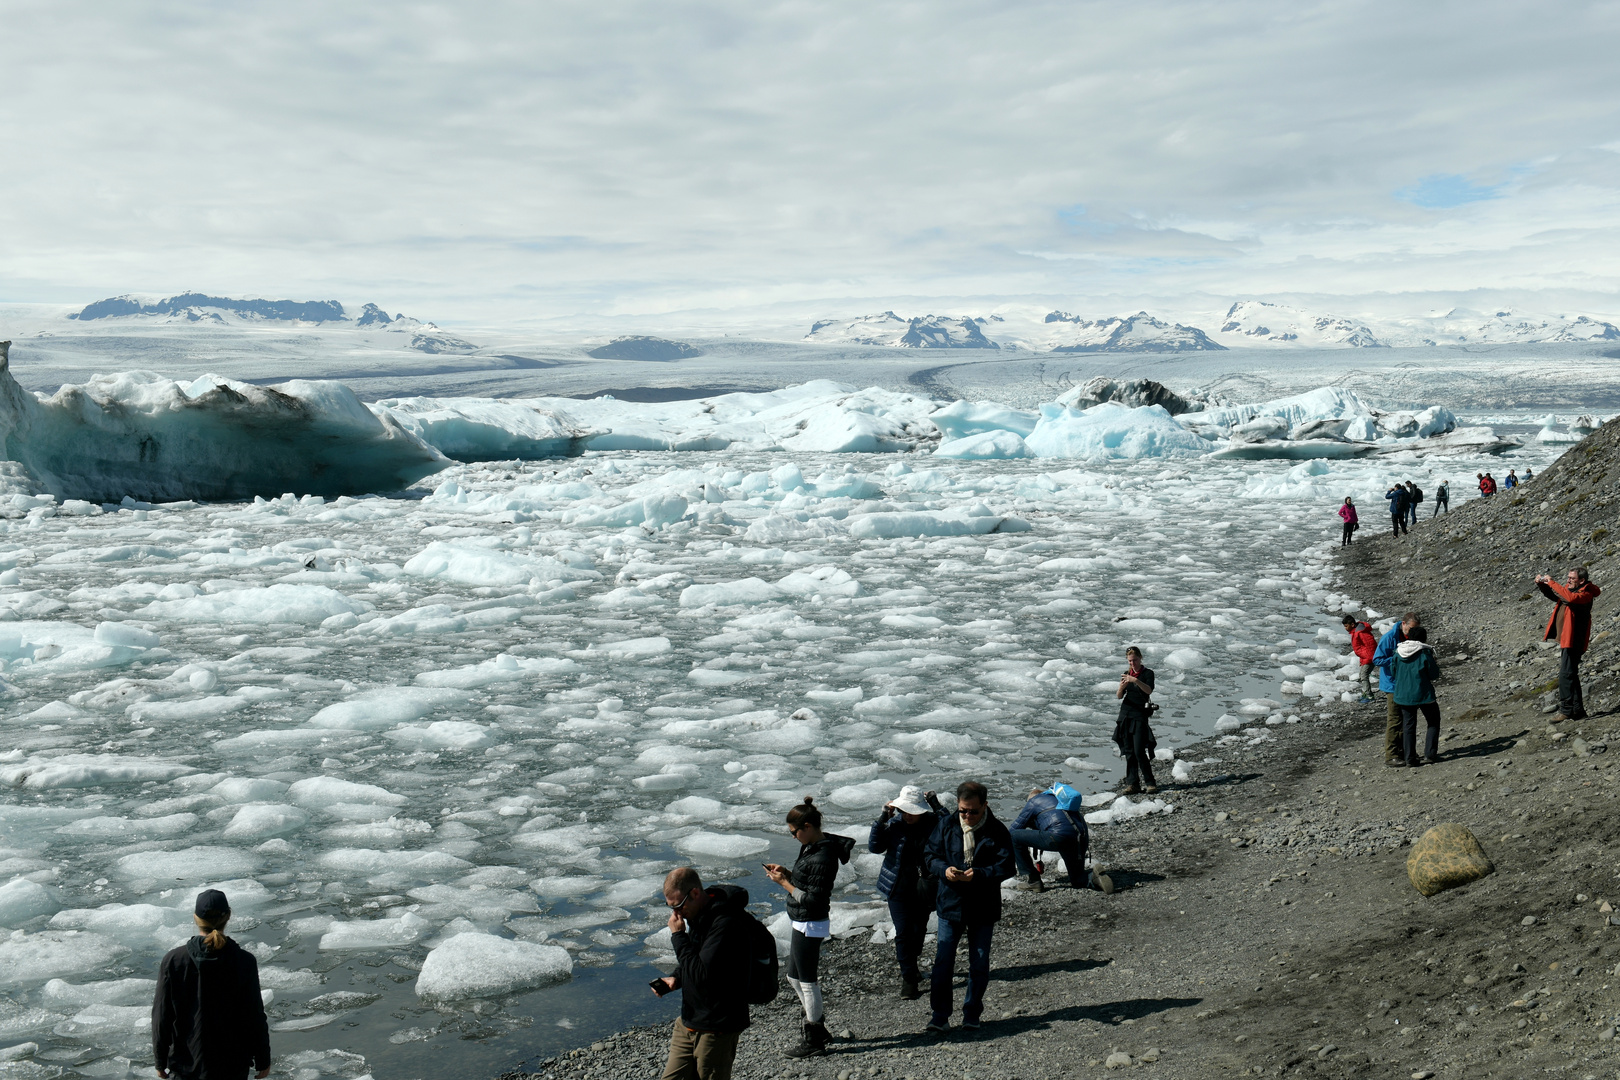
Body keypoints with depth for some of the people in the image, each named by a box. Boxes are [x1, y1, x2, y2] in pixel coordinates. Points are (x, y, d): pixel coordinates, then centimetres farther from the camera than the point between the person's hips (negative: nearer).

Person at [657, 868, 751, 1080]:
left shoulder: (726, 923, -24)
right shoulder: (698, 915, 6)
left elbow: (703, 974, -28)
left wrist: (678, 935, -21)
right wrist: (675, 979, 3)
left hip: (717, 1028, -9)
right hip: (689, 1022, 9)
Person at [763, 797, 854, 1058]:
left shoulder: (822, 857, -26)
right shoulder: (811, 846, 4)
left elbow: (812, 900, -25)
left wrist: (784, 883, -18)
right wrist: (787, 872, 1)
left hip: (810, 926, -10)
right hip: (803, 924, 10)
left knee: (807, 981, 3)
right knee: (794, 977, 20)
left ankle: (814, 1040, 16)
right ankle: (818, 1026, 33)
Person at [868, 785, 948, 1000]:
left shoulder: (933, 822, -8)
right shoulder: (895, 823, -8)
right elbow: (874, 847, -13)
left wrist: (937, 806, -26)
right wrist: (883, 819, -21)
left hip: (924, 887, 1)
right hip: (899, 886, -1)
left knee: (919, 929, 15)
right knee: (903, 931, -5)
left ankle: (909, 967, 39)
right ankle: (909, 978, 5)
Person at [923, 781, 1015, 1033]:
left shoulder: (997, 832, -7)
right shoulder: (946, 827, 1)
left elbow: (1005, 867, -11)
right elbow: (932, 856, 5)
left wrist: (978, 874, -26)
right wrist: (944, 870, -17)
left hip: (983, 908, -1)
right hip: (950, 905, 1)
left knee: (979, 964, 8)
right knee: (943, 961, -2)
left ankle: (972, 1013, 22)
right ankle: (939, 1014, 7)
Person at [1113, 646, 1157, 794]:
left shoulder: (1147, 673, 0)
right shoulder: (1126, 674, 13)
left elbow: (1149, 690, -19)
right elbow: (1119, 696, 4)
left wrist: (1136, 681, -34)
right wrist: (1122, 687, -18)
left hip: (1140, 715, -5)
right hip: (1125, 714, 5)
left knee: (1139, 751, -12)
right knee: (1129, 752, 3)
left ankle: (1150, 783, -5)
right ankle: (1132, 783, 7)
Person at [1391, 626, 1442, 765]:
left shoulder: (1398, 652, 1)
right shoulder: (1425, 653, -13)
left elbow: (1394, 672, 7)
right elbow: (1434, 675, -8)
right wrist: (1435, 666, 11)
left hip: (1403, 695, 4)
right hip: (1423, 694, -4)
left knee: (1408, 725, 10)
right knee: (1433, 722, 15)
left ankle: (1409, 757, 8)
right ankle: (1430, 753, 8)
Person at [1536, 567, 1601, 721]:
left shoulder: (1585, 594, -12)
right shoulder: (1569, 589, 14)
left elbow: (1571, 598, -32)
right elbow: (1553, 595, 24)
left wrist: (1552, 583, -27)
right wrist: (1541, 584, 5)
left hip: (1573, 640, -10)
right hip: (1565, 639, 10)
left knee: (1566, 675, -14)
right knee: (1571, 675, 15)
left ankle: (1566, 710, -13)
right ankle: (1578, 711, 22)